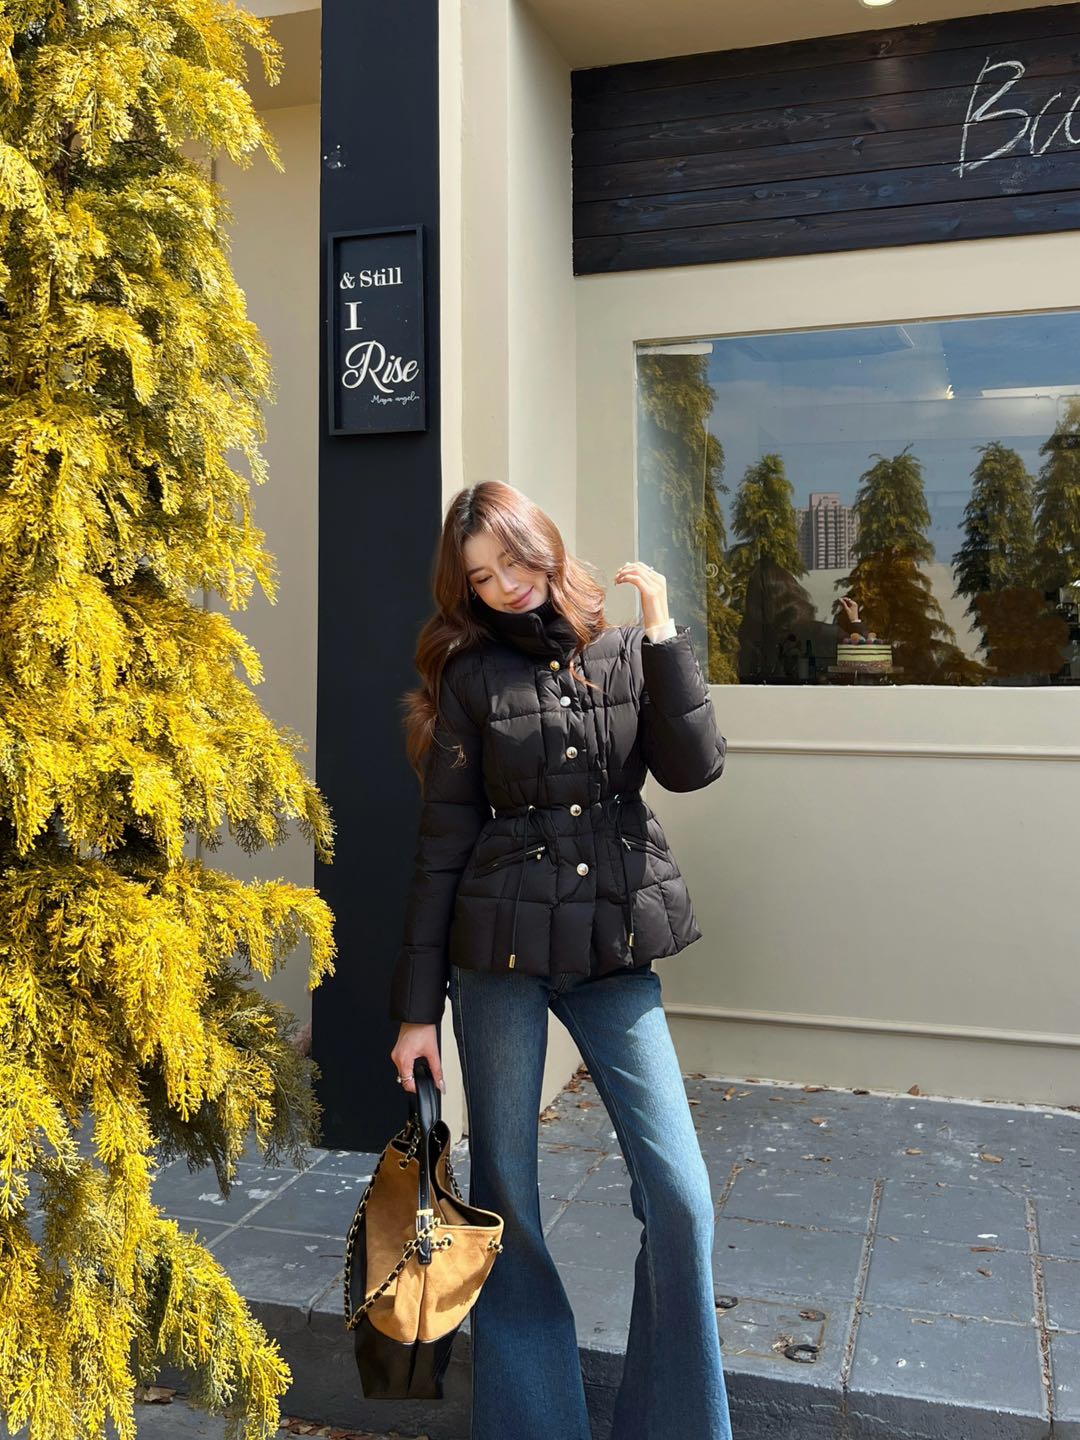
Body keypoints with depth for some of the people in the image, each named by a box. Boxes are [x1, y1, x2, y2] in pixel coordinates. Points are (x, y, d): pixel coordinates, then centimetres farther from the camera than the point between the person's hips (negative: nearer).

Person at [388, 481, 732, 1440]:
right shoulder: (471, 672, -1)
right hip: (499, 954, -1)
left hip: (615, 951, 2)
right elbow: (442, 843, -2)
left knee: (680, 1196, -1)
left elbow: (692, 768, -7)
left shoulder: (624, 654, 6)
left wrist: (663, 633, -11)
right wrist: (419, 1006, -2)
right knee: (506, 1195, 9)